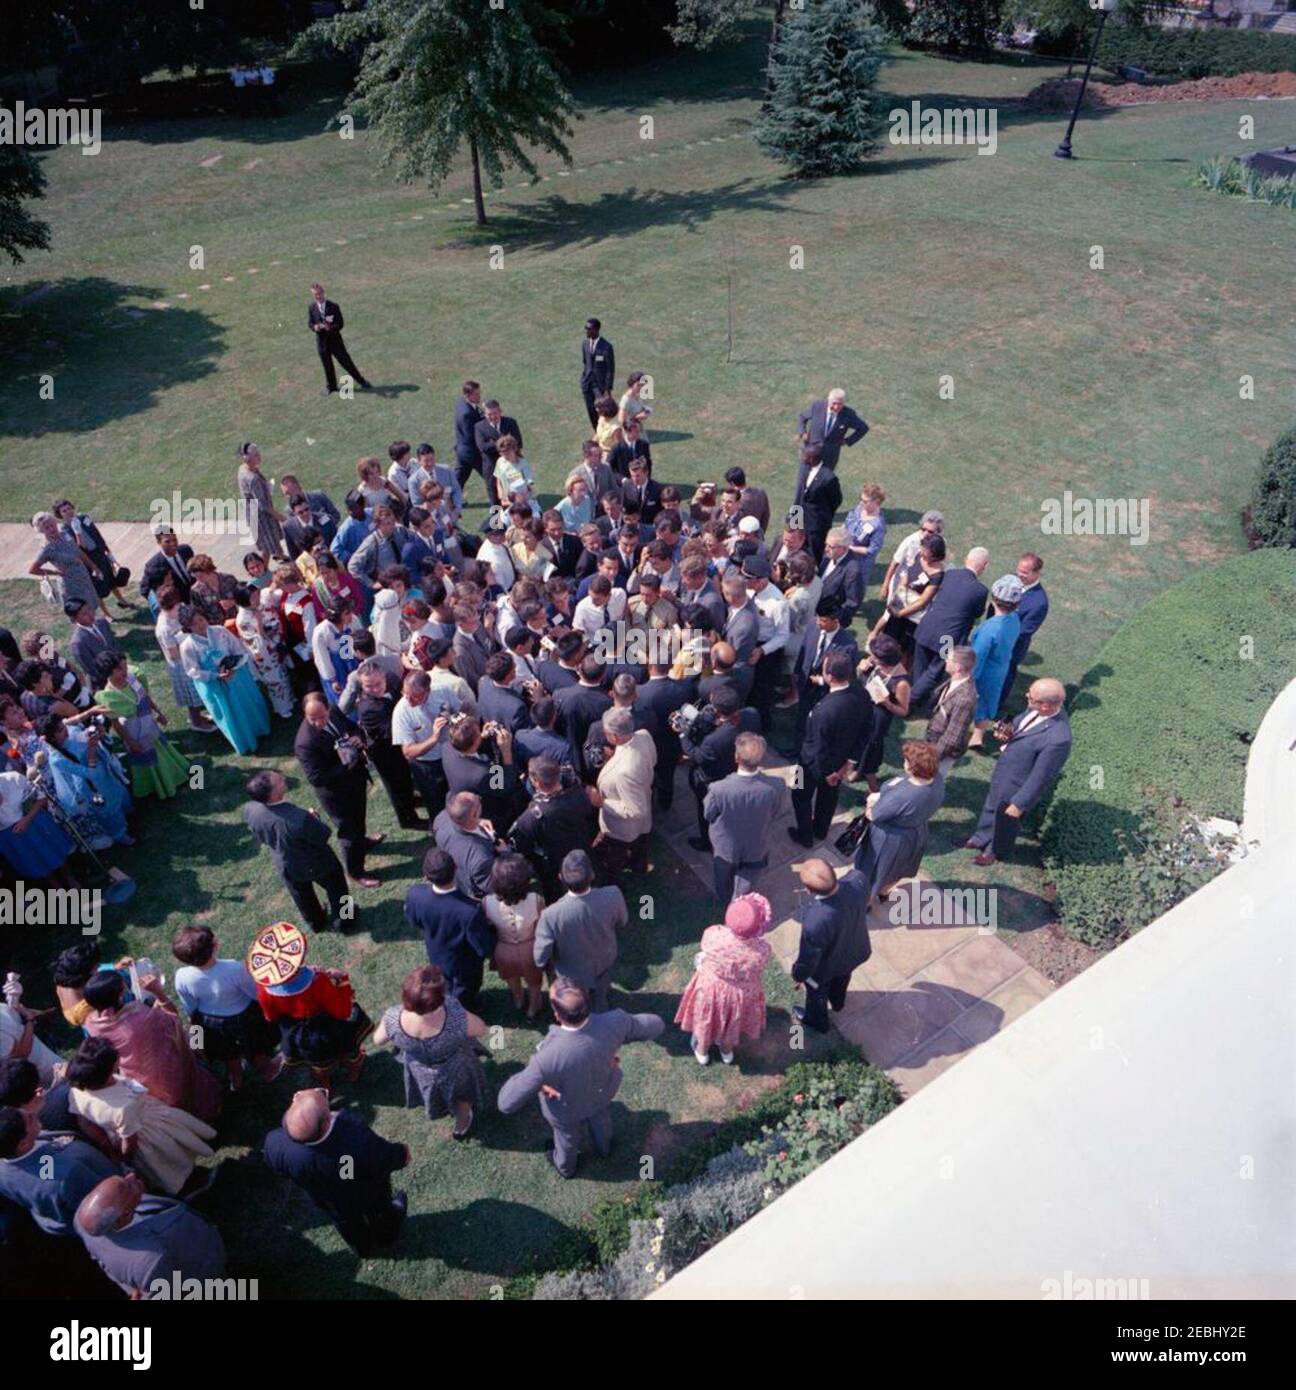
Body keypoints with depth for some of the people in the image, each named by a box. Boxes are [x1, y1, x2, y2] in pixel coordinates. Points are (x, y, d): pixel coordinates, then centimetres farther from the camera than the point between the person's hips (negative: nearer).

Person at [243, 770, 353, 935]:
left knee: (303, 898, 33)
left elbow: (258, 838, -6)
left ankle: (315, 922, 57)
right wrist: (315, 819, -9)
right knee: (335, 887, 27)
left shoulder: (249, 810, -27)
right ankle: (341, 920, 46)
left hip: (288, 868, 5)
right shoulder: (299, 818, -44)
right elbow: (323, 836, -26)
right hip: (317, 864, -5)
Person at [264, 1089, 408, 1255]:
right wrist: (402, 1155, -3)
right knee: (379, 1209, 33)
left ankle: (364, 1248, 64)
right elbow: (385, 1158, -26)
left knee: (346, 1222, 35)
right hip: (368, 1194, -2)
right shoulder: (357, 1137, -48)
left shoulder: (275, 1145, -39)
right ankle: (388, 1235, 63)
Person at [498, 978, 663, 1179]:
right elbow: (655, 1026, -20)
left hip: (568, 1108, -3)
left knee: (569, 1138, 33)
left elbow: (507, 1103, -35)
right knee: (600, 1119, 38)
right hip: (603, 1090, 3)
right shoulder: (614, 1022, -40)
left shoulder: (549, 1058, -48)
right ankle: (603, 1148, 70)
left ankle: (566, 1167, 66)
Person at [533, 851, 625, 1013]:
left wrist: (544, 965, -1)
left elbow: (541, 957, -25)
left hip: (572, 974, -2)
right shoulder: (613, 896, -37)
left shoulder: (552, 914, -43)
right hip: (604, 963, 2)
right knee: (600, 1000, 36)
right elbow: (622, 922, -12)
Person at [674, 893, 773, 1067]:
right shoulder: (762, 951, -35)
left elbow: (702, 956, -14)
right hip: (741, 995, 0)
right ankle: (727, 1051, 63)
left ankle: (702, 1051, 61)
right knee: (732, 1024, 34)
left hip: (711, 989, 0)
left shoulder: (712, 935, -37)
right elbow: (757, 973, -13)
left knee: (705, 1020, 33)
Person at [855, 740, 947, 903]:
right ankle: (884, 892, 61)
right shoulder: (937, 779, -23)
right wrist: (882, 796, -10)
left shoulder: (901, 796, -44)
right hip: (916, 834, 6)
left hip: (890, 839, -6)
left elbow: (873, 815, -25)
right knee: (896, 867, 34)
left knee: (874, 871, 23)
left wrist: (872, 803, -2)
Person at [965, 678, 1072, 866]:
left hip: (1016, 787, -7)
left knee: (1006, 820, 24)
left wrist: (1019, 804, -18)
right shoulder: (1039, 709, -19)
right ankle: (981, 838, 60)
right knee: (990, 807, 32)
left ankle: (996, 850, 54)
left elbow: (1040, 778, -29)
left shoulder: (1057, 739, -41)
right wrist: (1009, 729, -16)